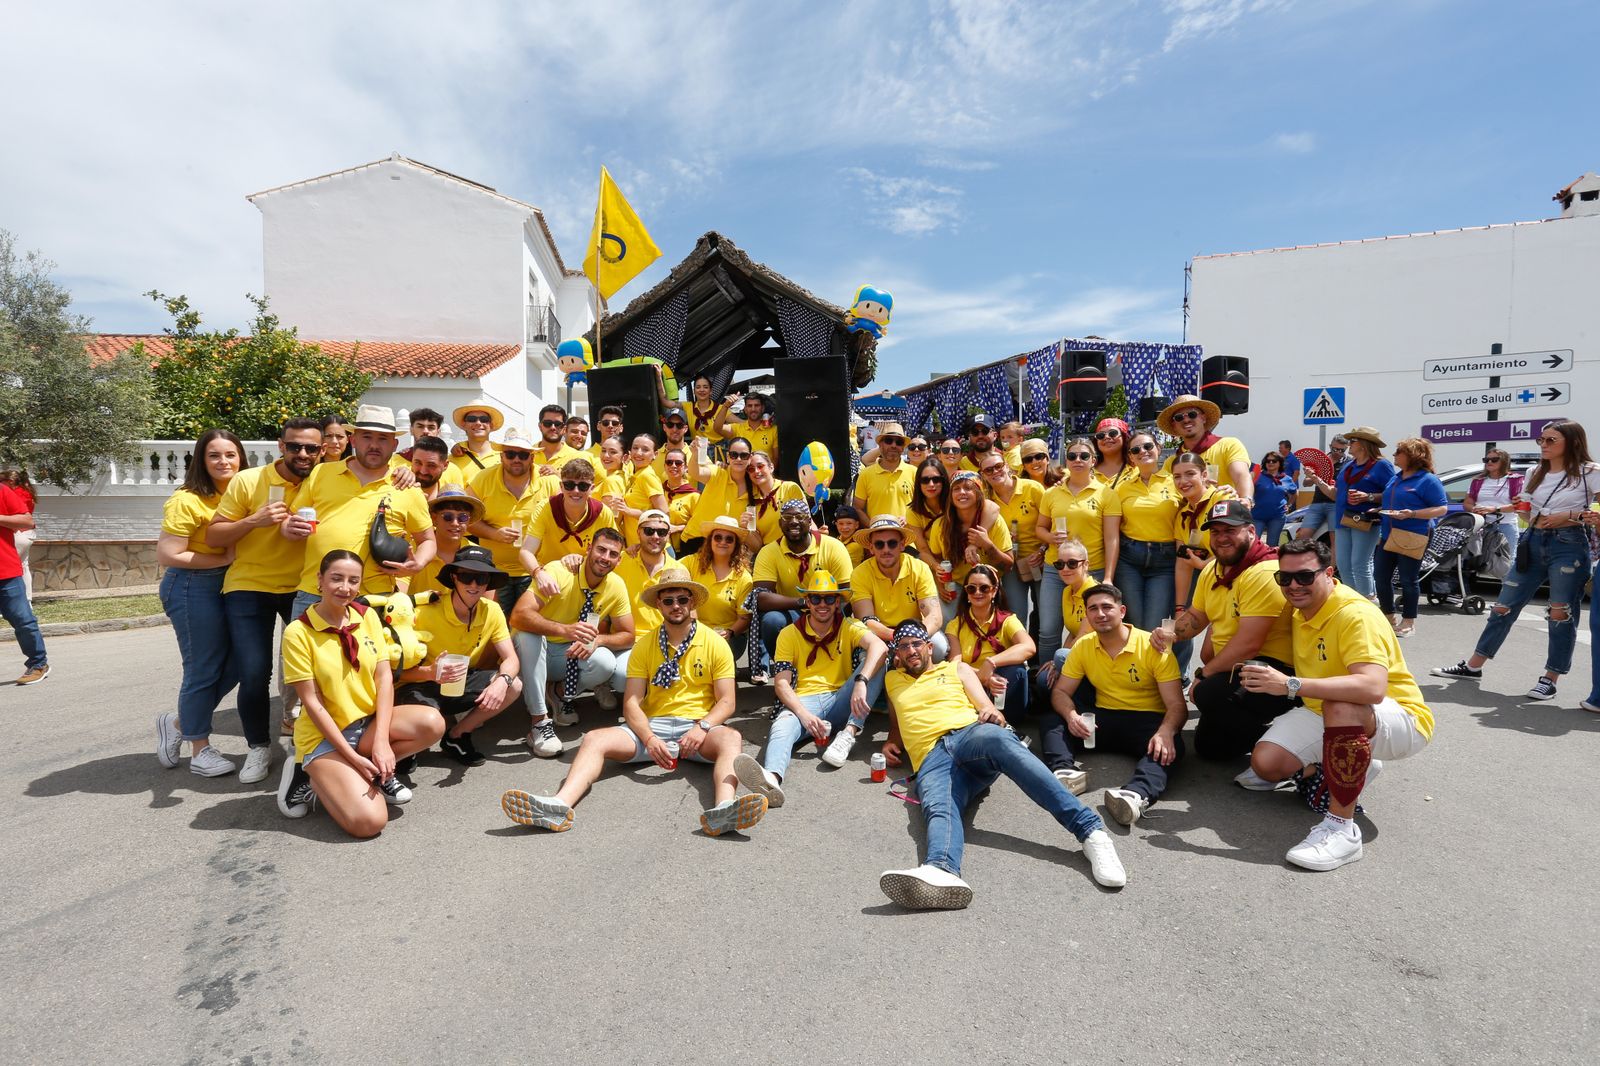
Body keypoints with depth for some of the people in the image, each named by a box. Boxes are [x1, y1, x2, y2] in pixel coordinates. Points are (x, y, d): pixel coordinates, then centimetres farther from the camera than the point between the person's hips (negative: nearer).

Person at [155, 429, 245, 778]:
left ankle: (178, 723, 31)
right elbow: (167, 554, -18)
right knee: (204, 668, 2)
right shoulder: (187, 500, -15)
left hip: (231, 585, 7)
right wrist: (224, 559, -16)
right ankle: (200, 751, 18)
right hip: (193, 587, -7)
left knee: (233, 664, 9)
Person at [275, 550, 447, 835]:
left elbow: (384, 677, -4)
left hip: (370, 721, 5)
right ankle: (314, 777, 4)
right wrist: (353, 758, -18)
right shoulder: (298, 632, -13)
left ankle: (373, 772, -2)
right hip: (325, 735, -4)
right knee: (368, 821, -24)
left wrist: (381, 740, -17)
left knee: (432, 723, -27)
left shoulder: (367, 616, 0)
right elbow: (312, 702, -14)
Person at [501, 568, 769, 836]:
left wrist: (702, 728, -20)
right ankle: (560, 805, -44)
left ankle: (724, 809, -61)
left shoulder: (716, 644, 5)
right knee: (595, 739, -21)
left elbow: (726, 702, 1)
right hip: (652, 725, 3)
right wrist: (649, 739, -17)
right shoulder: (645, 646, 10)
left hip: (698, 726, -2)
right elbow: (631, 702, 2)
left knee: (731, 738, -35)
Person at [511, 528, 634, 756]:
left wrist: (598, 640, -26)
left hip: (571, 655, 3)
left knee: (606, 663, -28)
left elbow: (627, 635, -4)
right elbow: (518, 616, -33)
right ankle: (539, 722, -27)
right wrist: (564, 630, -49)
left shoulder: (616, 586, -9)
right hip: (536, 651, -3)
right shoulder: (558, 572, -23)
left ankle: (560, 692, 4)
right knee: (527, 633, -36)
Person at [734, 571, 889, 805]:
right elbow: (781, 683, -1)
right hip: (804, 702, -1)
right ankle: (772, 778, -66)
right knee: (782, 726, -34)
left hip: (841, 703, 1)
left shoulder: (848, 628, 7)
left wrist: (861, 681, -35)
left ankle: (848, 733, -30)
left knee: (875, 660, -20)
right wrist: (804, 714, -21)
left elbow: (879, 647, -15)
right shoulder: (789, 634, 9)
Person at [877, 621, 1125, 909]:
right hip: (931, 758, 1)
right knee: (939, 808, -36)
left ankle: (1091, 830, -46)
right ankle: (941, 873, -70)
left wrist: (993, 716, -8)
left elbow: (989, 712, 17)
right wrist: (891, 743, 21)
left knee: (998, 739, -40)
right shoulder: (892, 681, 34)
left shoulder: (957, 669, 27)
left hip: (969, 733, -1)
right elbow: (898, 721, 45)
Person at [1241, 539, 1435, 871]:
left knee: (1341, 705, -41)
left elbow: (1373, 688, -41)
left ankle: (1341, 828, -32)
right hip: (1325, 715, 8)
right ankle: (1353, 766, 15)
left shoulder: (1356, 615, -25)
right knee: (1265, 763, -13)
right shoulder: (1302, 610, -1)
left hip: (1399, 721, -7)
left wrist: (1290, 685, -45)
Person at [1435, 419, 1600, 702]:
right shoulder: (1536, 473, 13)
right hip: (1533, 543, 6)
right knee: (1504, 607, 5)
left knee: (1561, 614, -3)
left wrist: (1571, 516, -17)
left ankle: (1550, 679, 8)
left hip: (1569, 546, -5)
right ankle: (1472, 666, 9)